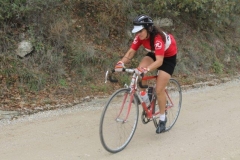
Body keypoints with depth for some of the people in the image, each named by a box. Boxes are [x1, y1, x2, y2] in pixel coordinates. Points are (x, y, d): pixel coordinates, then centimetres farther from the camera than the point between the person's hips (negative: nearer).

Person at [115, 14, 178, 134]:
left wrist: (146, 69, -62)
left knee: (159, 90, -10)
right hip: (154, 53, 6)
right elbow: (131, 52, -22)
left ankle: (162, 119, 10)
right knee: (139, 70, -25)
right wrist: (121, 63, -41)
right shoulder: (140, 36, -19)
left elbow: (159, 61, -46)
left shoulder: (158, 38, -38)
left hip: (168, 57, -6)